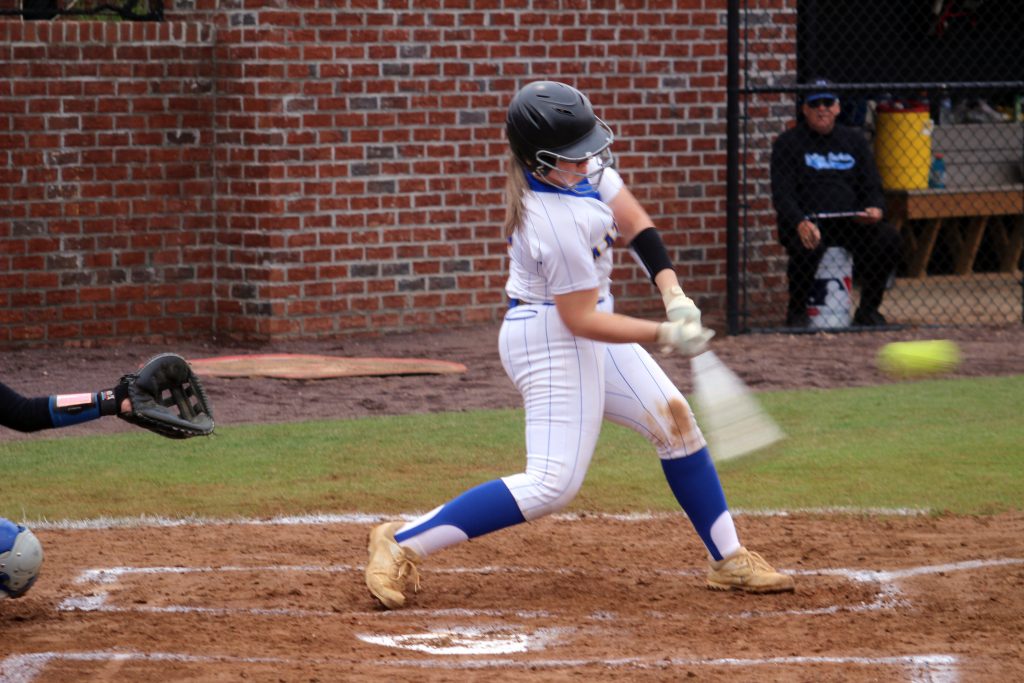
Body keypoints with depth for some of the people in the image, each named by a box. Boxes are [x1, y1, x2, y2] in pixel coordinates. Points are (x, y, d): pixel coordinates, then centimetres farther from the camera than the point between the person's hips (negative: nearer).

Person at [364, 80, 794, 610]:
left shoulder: (585, 168, -5)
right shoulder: (558, 224, -31)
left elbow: (634, 223, 3)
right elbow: (581, 320, -24)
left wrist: (675, 297, -9)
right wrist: (666, 336, -23)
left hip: (585, 334, 10)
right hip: (552, 341, -10)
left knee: (674, 419, 14)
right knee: (552, 484, -14)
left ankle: (728, 559, 23)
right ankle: (402, 543, -11)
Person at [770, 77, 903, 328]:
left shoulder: (854, 140, 16)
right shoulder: (788, 143, 3)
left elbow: (873, 187, 16)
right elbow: (782, 195, -6)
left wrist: (875, 209, -9)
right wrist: (800, 223, -26)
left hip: (848, 221, 4)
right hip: (805, 221, -4)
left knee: (889, 238, -22)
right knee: (807, 247, -38)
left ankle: (868, 311, -5)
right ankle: (797, 312, -11)